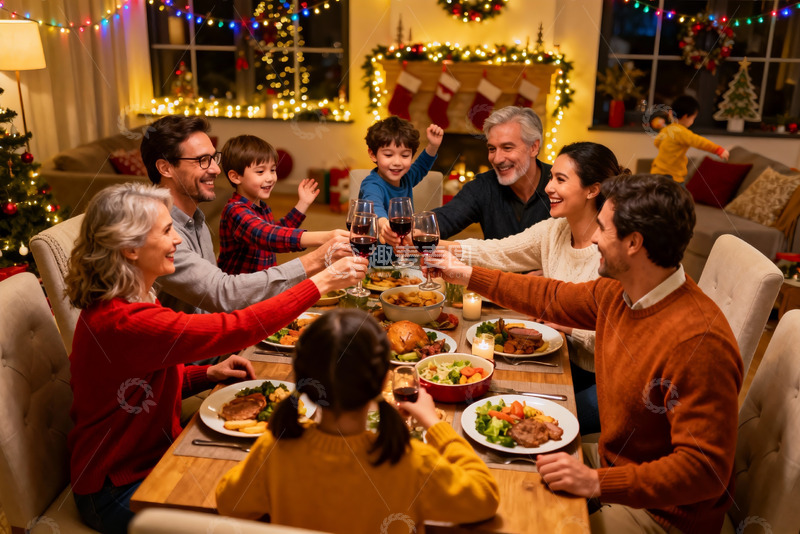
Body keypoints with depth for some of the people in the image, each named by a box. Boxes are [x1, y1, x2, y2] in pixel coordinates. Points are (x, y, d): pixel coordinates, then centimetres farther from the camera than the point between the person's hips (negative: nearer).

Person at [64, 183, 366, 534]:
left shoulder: (130, 302, 1)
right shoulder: (121, 323, -31)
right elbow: (236, 329, -34)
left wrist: (209, 374, -6)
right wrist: (322, 282, -28)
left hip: (154, 456, 8)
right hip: (118, 490, -8)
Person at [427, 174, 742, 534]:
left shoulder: (699, 342, -32)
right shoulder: (617, 293, -5)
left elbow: (705, 468, -30)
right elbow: (549, 298, 12)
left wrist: (597, 482, -34)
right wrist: (465, 274, 17)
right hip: (612, 459, 8)